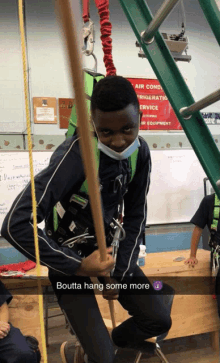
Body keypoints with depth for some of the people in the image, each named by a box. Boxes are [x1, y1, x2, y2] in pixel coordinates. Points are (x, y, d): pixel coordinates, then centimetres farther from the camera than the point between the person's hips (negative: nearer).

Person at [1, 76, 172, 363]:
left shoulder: (140, 152, -10)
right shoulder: (75, 155, -30)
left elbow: (136, 216, 0)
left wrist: (120, 270, -5)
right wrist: (80, 266, -28)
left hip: (109, 249, 6)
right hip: (69, 258, -5)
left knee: (159, 321, 7)